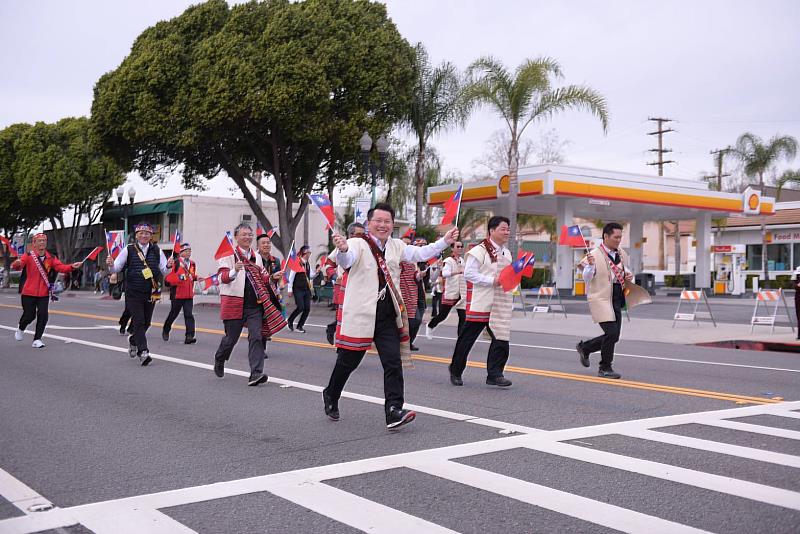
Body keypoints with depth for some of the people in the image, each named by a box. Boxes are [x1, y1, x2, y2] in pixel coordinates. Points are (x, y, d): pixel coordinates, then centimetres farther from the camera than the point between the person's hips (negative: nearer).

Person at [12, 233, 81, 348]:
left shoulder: (51, 258, 4)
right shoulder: (28, 256, -6)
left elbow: (60, 267, -8)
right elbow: (16, 266, -20)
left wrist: (72, 266, -27)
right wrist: (17, 263, -45)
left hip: (44, 293, 3)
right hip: (29, 292, -3)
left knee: (43, 315, -5)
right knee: (29, 315, 3)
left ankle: (37, 340, 8)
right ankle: (21, 329, 37)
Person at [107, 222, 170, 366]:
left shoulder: (156, 251, 6)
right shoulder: (128, 250, 1)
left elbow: (164, 271, 6)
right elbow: (117, 268, 4)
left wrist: (168, 266, -16)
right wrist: (111, 265, -18)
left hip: (151, 294, 3)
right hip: (133, 293, -3)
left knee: (146, 323, 12)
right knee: (139, 322, -9)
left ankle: (133, 340, 40)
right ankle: (143, 352, -10)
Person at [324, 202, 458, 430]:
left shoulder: (396, 246, 12)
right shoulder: (358, 244, -9)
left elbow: (420, 253, 14)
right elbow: (345, 261, -28)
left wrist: (444, 241, 6)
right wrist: (342, 249, -51)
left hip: (388, 315, 5)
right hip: (360, 314, -5)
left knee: (393, 362, -4)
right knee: (348, 361, 8)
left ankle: (394, 411, -5)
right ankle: (331, 397, 34)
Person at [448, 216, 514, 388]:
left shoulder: (507, 253, 16)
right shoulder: (479, 251, -10)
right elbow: (468, 273, -17)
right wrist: (493, 281, -20)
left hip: (500, 305, 7)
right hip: (480, 303, -7)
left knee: (501, 338, -2)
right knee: (468, 337, 4)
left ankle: (494, 374, 3)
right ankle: (456, 370, 19)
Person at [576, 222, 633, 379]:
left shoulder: (622, 254, 11)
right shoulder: (594, 255, -10)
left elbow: (626, 271, 26)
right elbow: (587, 278, -13)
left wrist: (629, 276, 4)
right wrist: (590, 265, -31)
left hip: (617, 299, 8)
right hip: (601, 298, -8)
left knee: (613, 336, 8)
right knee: (611, 333, -12)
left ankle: (584, 348, 30)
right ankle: (605, 368, 4)